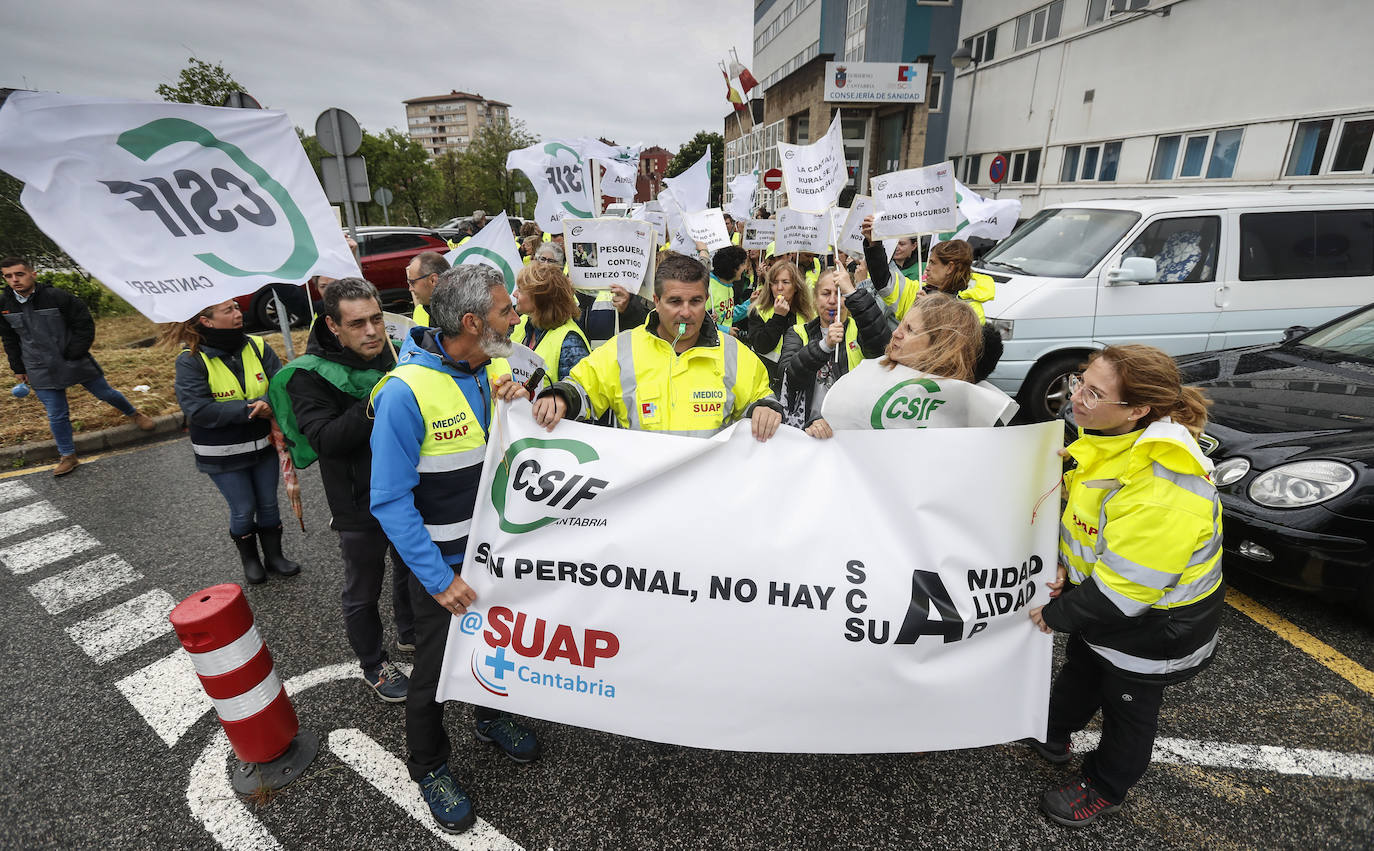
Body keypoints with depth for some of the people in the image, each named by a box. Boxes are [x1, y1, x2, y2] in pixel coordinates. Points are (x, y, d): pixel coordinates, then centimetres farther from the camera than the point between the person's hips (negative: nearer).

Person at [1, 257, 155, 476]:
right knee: (56, 415, 3)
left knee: (106, 393, 13)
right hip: (41, 372, 3)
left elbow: (85, 325, -6)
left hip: (76, 363, -2)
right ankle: (67, 457, 16)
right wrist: (19, 369, 12)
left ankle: (133, 414, 42)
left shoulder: (58, 297, -13)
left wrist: (74, 354, -10)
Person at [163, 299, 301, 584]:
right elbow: (198, 410, -23)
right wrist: (250, 408, -27)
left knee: (268, 504, 15)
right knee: (243, 509, 8)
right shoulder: (191, 361, -16)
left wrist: (268, 402, -31)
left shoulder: (257, 347, -5)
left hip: (263, 444, 4)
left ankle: (274, 555, 35)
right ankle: (249, 559, 33)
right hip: (223, 454, -3)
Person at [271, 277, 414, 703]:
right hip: (360, 506, -4)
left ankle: (410, 633, 50)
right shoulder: (310, 375, -16)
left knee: (411, 569, 25)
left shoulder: (395, 353, -4)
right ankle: (373, 665, 38)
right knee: (363, 593, 15)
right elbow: (324, 438, -28)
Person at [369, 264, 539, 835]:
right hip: (443, 563, -5)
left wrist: (522, 407, -21)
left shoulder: (499, 368, -6)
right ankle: (429, 766, 42)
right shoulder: (407, 390, -25)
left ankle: (490, 717, 54)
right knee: (436, 669, 15)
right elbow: (391, 500, -22)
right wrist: (439, 579, -22)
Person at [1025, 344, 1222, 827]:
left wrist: (1056, 614, -19)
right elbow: (1079, 508, 4)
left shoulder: (1161, 489, -40)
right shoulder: (1105, 437, -13)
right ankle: (1053, 735, 56)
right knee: (1081, 670, 30)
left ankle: (1105, 789, 44)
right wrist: (1066, 564, -8)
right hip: (1099, 592, 8)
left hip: (1153, 620, -8)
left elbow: (1124, 589, -33)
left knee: (1128, 707, 19)